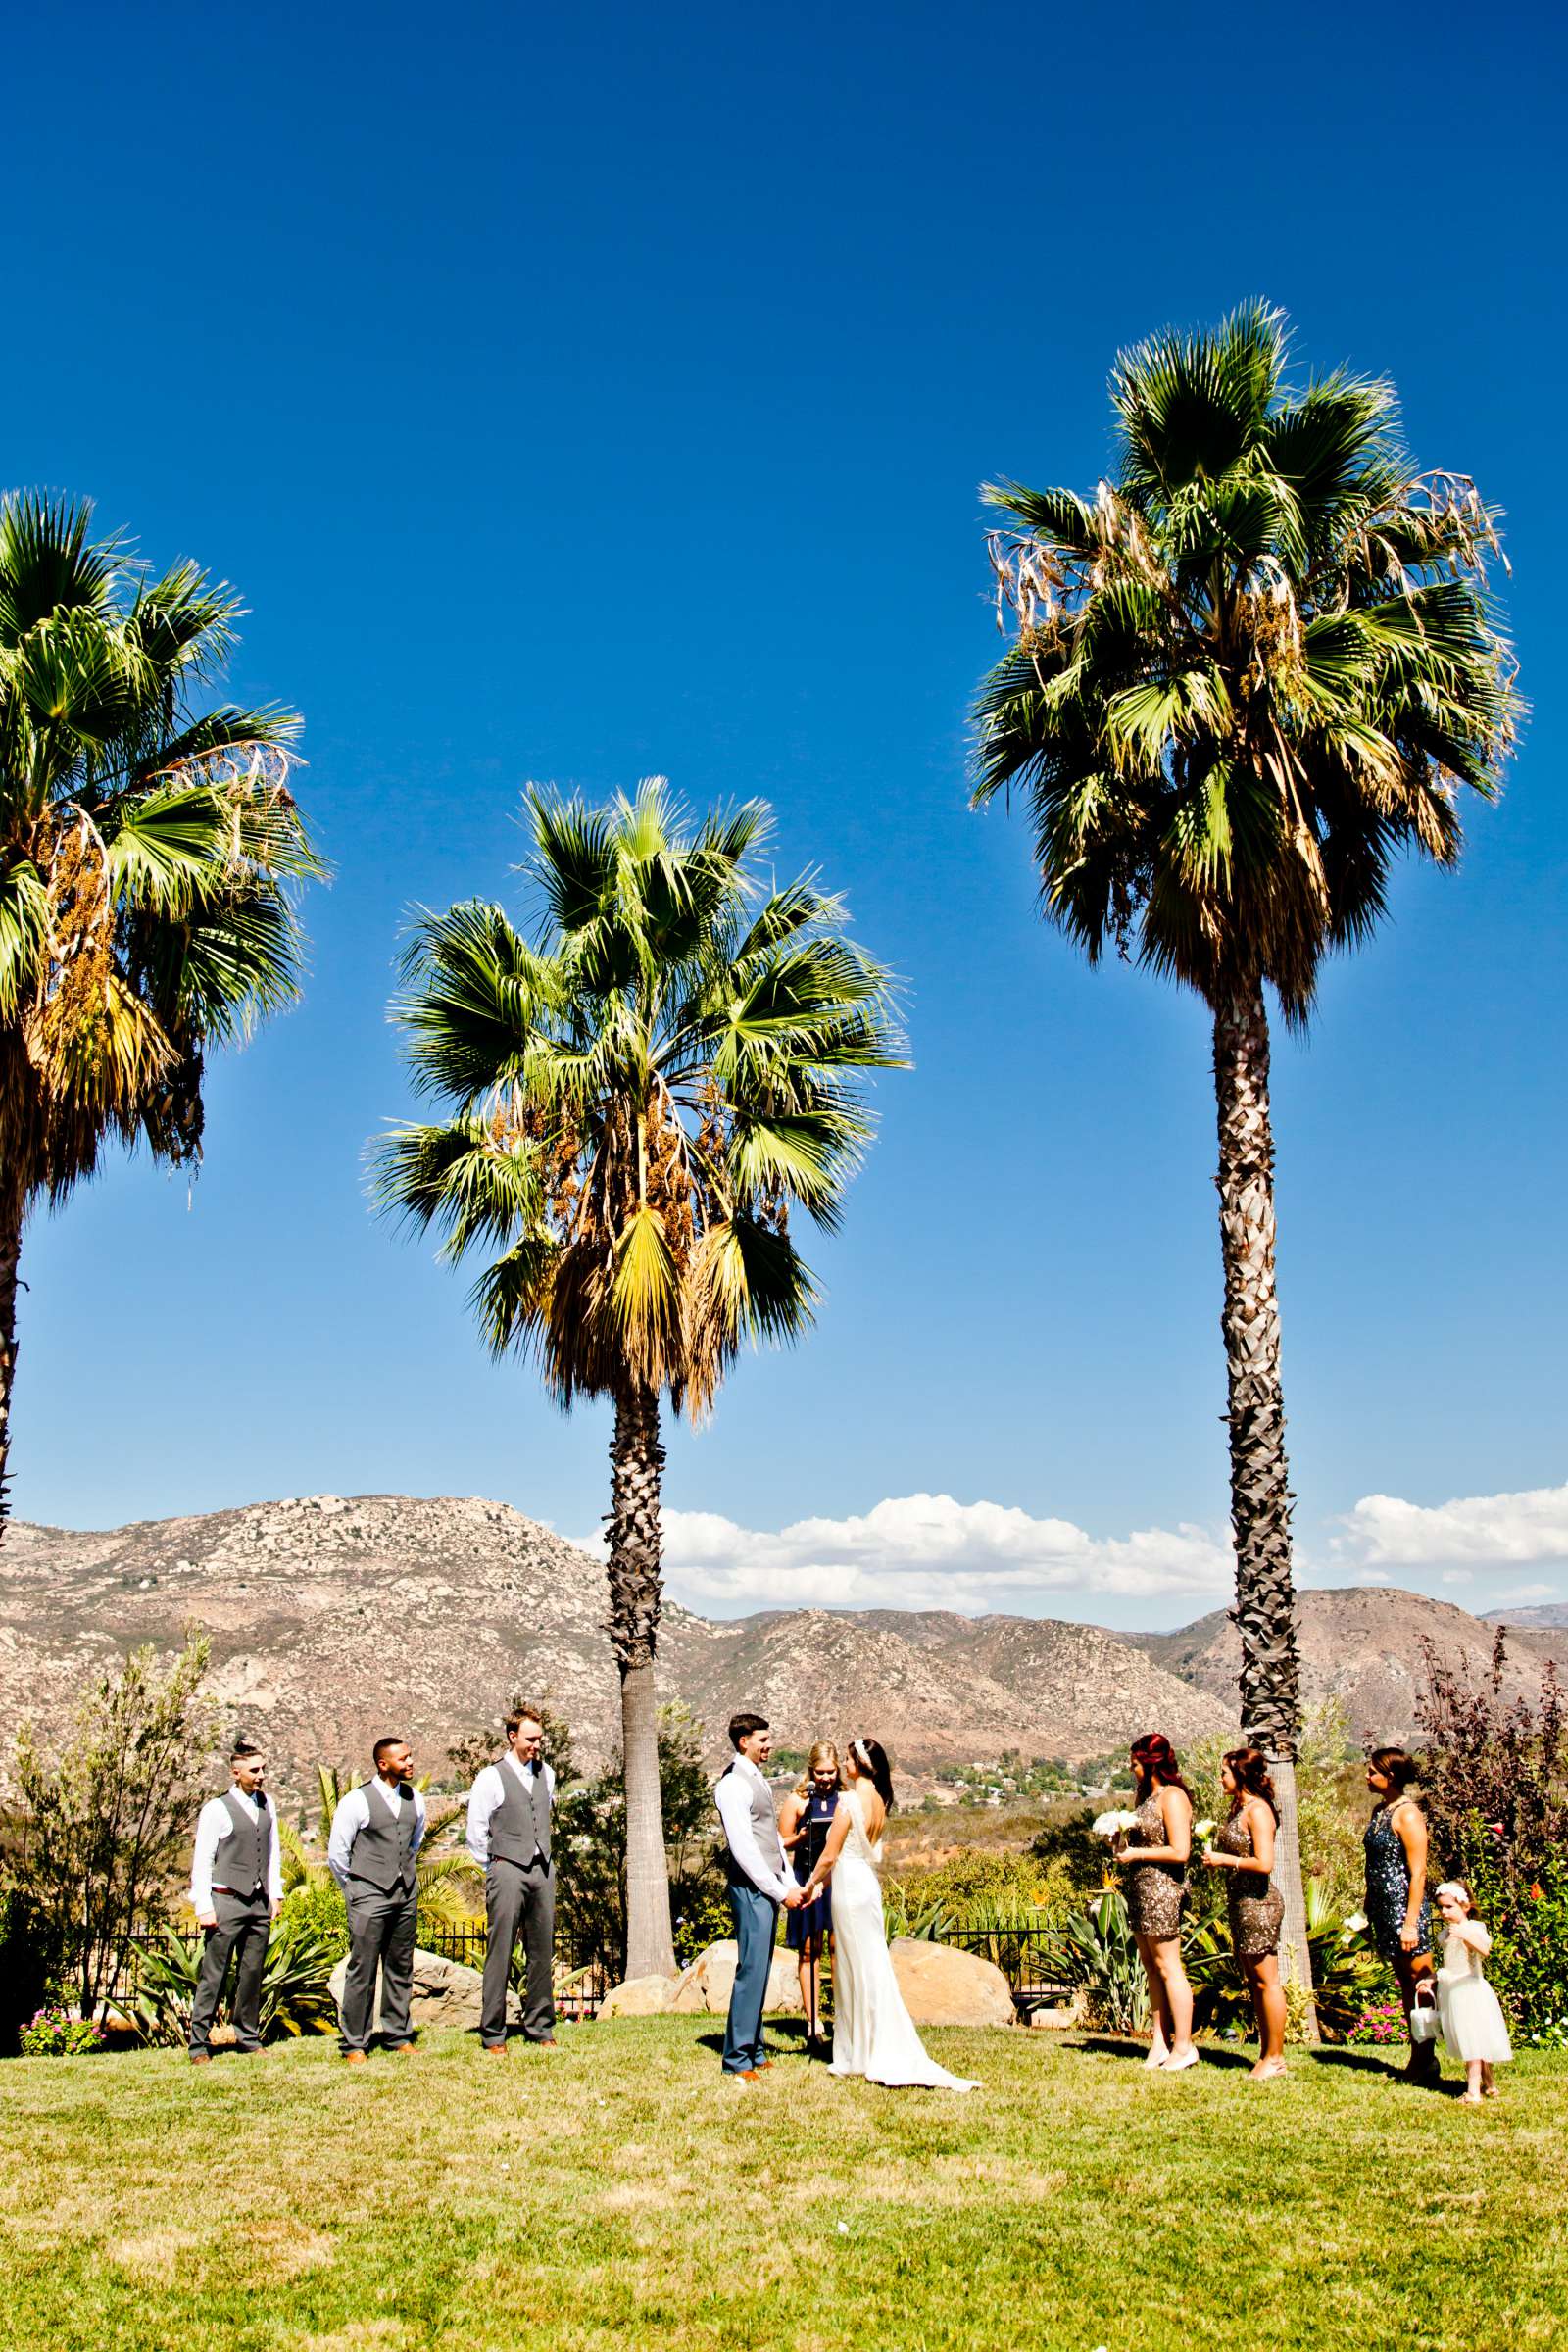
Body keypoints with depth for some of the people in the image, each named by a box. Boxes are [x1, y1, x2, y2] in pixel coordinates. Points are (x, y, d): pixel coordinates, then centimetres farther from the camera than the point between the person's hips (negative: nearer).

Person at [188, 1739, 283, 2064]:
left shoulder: (266, 1806, 10)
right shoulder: (216, 1809, -8)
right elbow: (202, 1861, -7)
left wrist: (275, 1893, 12)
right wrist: (203, 1907, -10)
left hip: (259, 1903, 6)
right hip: (226, 1902, -6)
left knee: (252, 1974, 11)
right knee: (213, 1976, -3)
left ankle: (248, 2038, 21)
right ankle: (199, 2044, 5)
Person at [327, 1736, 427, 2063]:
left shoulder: (415, 1800, 7)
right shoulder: (357, 1802, -9)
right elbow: (336, 1854, -2)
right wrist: (356, 1890, 5)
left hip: (406, 1893, 5)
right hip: (369, 1895, -5)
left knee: (401, 1968, 10)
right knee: (362, 1970, -4)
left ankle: (398, 2035, 20)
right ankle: (354, 2043, 4)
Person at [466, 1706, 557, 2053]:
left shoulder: (546, 1774, 12)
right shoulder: (491, 1778, -4)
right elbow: (476, 1833, -1)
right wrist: (495, 1869, 2)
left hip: (542, 1869, 5)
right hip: (507, 1871, -5)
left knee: (543, 1954, 8)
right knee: (499, 1956, -5)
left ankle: (540, 2029, 17)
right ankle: (493, 2035, 2)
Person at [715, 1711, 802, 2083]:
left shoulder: (759, 1779, 16)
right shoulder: (734, 1784, -14)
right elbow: (743, 1848, -18)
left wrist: (790, 1884, 13)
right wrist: (781, 1891, -15)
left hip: (769, 1888, 9)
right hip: (751, 1889, -9)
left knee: (760, 1970, 13)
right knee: (751, 1970, -8)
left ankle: (755, 2052, 21)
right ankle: (737, 2061, -3)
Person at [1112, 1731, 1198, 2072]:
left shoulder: (1172, 1797, -13)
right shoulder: (1145, 1795, 15)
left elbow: (1180, 1852, -20)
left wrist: (1137, 1854, -15)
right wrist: (1121, 1845, 5)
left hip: (1162, 1889, -9)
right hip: (1140, 1889, 9)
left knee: (1167, 1967, -4)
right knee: (1150, 1966, 10)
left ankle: (1184, 2045, 2)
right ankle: (1160, 2042, 15)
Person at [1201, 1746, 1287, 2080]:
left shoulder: (1257, 1810, -15)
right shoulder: (1237, 1809, 14)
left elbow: (1264, 1863, -23)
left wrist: (1225, 1860, -14)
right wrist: (1215, 1857, 4)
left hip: (1258, 1903, -10)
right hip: (1240, 1903, 10)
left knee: (1266, 1981, -3)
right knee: (1253, 1981, 14)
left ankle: (1275, 2057, 4)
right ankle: (1266, 2052, 21)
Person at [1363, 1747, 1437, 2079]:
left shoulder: (1408, 1815, -15)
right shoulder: (1379, 1810, 11)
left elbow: (1417, 1873, -17)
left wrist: (1411, 1923, -20)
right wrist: (1368, 1912, 18)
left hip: (1404, 1907, -9)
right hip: (1384, 1909, 9)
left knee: (1420, 1984, -2)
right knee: (1405, 1984, 14)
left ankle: (1427, 2061, 5)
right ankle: (1418, 2058, 20)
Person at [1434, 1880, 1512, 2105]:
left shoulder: (1473, 1928, -12)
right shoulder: (1447, 1932, 12)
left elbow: (1484, 1949, -34)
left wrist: (1465, 1934, -48)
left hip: (1470, 1990, -8)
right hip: (1451, 1992, 8)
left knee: (1473, 2040, -8)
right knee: (1466, 2042, 14)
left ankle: (1473, 2091, -8)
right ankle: (1488, 2084, 28)